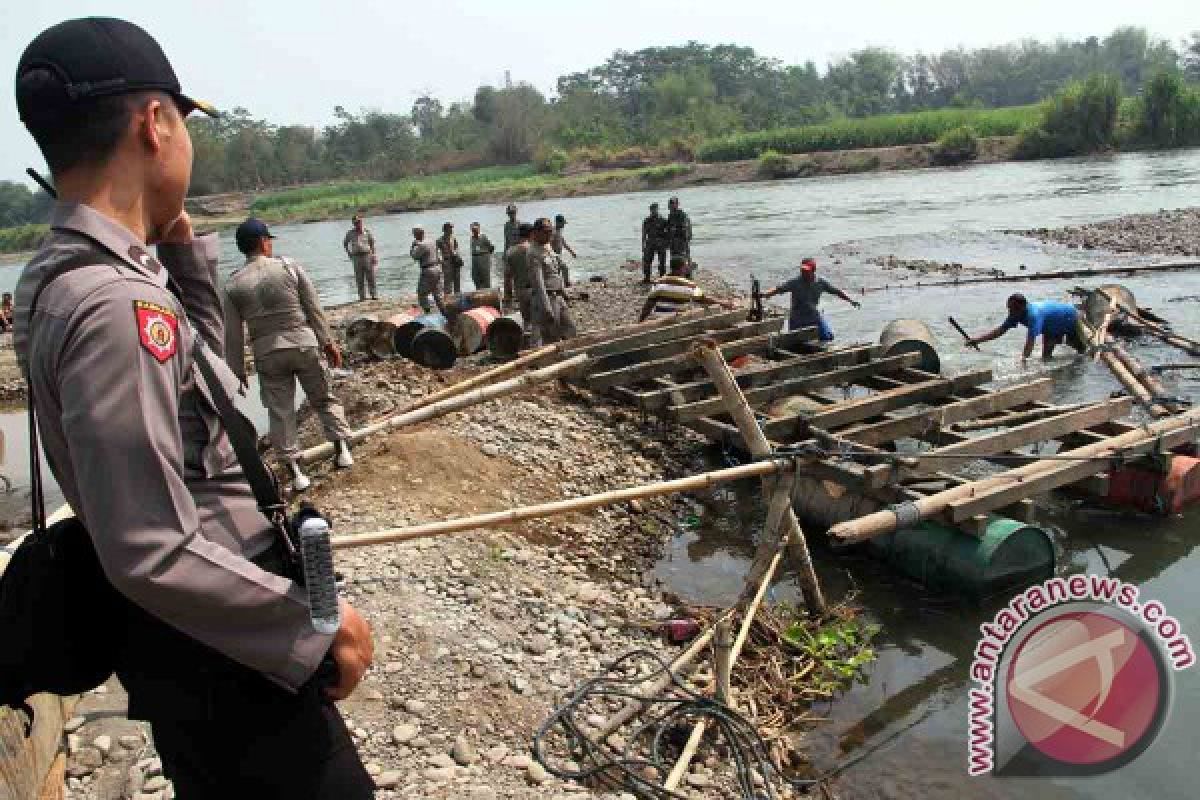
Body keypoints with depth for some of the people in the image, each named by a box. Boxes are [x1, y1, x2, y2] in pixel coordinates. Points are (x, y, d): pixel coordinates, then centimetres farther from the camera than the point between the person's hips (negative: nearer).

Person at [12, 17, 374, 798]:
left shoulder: (68, 273, 3)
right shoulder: (114, 304, -27)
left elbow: (206, 361, 19)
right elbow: (152, 554, -29)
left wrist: (182, 247, 7)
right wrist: (315, 628, -19)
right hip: (217, 651, -9)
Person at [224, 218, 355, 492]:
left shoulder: (233, 284, 1)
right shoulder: (289, 267, -3)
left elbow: (233, 334, 3)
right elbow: (314, 309, -2)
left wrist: (237, 371, 10)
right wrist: (328, 342, 5)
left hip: (266, 353, 1)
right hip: (303, 343, -1)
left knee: (280, 411, 9)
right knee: (324, 399, 14)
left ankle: (295, 470, 11)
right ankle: (341, 446, 2)